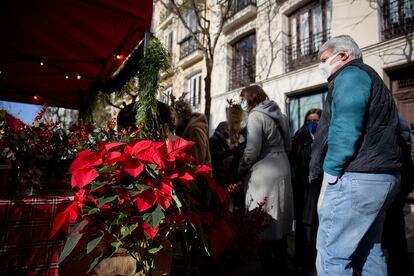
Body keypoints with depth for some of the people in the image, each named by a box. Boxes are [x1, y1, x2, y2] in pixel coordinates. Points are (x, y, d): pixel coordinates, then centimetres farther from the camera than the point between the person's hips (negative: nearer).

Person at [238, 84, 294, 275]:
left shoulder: (256, 116, -11)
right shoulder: (279, 114, 15)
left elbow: (252, 150, -18)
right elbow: (287, 146, 19)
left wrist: (240, 170, -5)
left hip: (264, 173, -9)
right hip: (282, 169, 9)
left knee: (263, 221, 2)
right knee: (278, 219, 16)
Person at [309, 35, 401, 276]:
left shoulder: (350, 75, -5)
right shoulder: (370, 78, 26)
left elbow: (344, 130, -19)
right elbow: (398, 128, 26)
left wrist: (329, 175, -14)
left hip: (356, 178, -11)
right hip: (382, 177, 11)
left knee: (331, 256, -6)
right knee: (368, 251, 17)